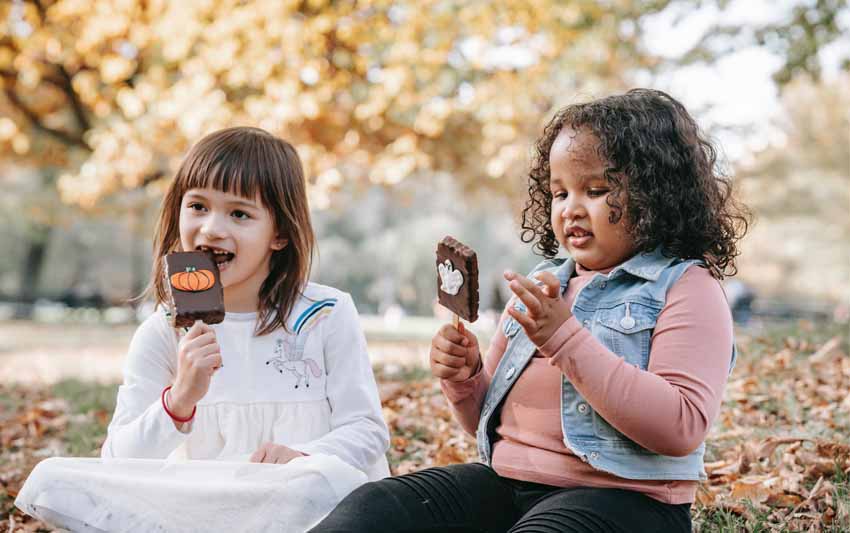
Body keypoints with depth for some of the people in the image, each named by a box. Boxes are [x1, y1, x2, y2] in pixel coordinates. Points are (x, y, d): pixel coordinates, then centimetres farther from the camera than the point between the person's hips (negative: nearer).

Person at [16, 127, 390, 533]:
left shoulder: (325, 316, -2)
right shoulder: (164, 333, 1)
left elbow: (366, 430, -2)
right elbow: (118, 463, -5)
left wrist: (301, 457, -23)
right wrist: (179, 400, -24)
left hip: (294, 499, -1)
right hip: (194, 499, 2)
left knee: (335, 480, -37)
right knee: (49, 481, -16)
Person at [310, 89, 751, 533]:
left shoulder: (686, 288, -3)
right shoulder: (542, 285, 16)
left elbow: (681, 429, -18)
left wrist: (566, 339, -22)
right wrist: (464, 380, -1)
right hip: (507, 481, 6)